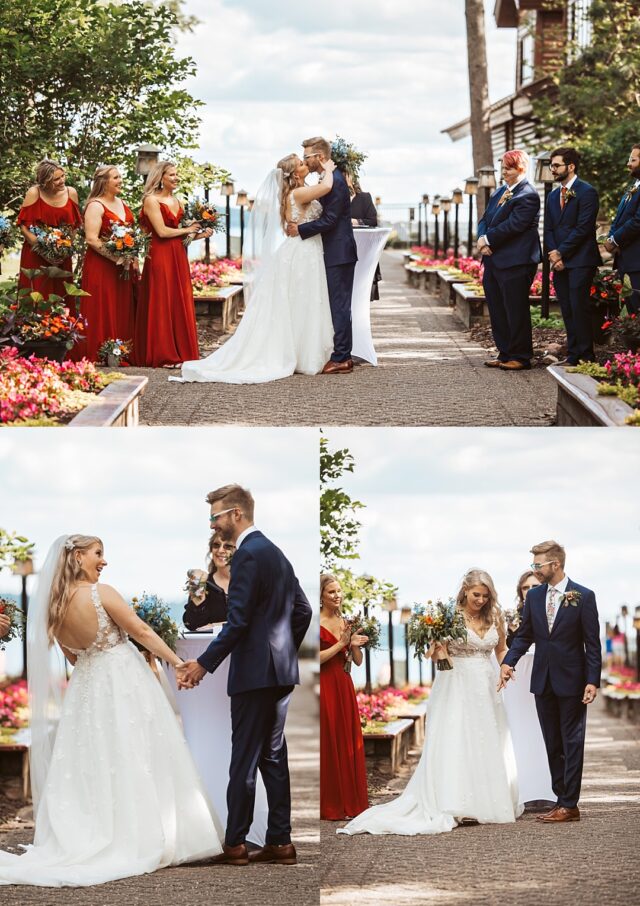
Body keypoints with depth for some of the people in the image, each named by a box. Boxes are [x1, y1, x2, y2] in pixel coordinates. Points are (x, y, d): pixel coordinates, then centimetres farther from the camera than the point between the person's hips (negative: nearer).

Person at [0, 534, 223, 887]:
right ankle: (143, 839, 3)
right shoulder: (101, 594, -19)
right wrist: (177, 662, -6)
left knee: (91, 763, 11)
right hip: (123, 683, -6)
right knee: (133, 761, 1)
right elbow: (142, 632, -13)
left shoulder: (54, 607, 0)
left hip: (84, 686, 6)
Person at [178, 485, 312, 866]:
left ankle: (235, 844, 0)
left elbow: (238, 621, -19)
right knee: (274, 757, 10)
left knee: (244, 759, -4)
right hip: (282, 672, 9)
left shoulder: (247, 555, -13)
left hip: (255, 673, -9)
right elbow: (303, 610, 19)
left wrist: (205, 663, -16)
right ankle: (280, 842, 10)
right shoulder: (276, 553, 15)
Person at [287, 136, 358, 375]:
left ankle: (341, 359, -5)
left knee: (339, 306, -7)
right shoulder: (330, 179, 16)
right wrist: (301, 227, 9)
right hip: (337, 253, 10)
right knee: (339, 305, 12)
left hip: (339, 254, -10)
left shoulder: (334, 181, -16)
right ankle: (343, 356, 16)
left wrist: (300, 229, -17)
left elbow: (329, 220, -21)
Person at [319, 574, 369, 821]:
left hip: (344, 687, 6)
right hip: (326, 687, -6)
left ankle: (350, 800, 17)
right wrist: (340, 644, -18)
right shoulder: (317, 623, -9)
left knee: (349, 744, 9)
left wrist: (355, 645, -9)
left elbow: (358, 661, 10)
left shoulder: (345, 623, 11)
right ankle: (330, 805, 6)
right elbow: (317, 658, -17)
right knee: (329, 745, -1)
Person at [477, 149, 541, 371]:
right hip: (493, 260, 9)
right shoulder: (500, 192, 17)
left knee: (516, 311, -3)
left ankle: (520, 357, 4)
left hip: (515, 263, -9)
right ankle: (505, 354, 20)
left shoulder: (527, 195, -11)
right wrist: (482, 238, -4)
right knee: (497, 311, 11)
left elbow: (513, 225, -19)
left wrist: (488, 239, -13)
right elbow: (485, 219, 16)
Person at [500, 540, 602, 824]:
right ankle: (561, 800, 15)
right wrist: (508, 662, -6)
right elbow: (524, 635, 9)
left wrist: (592, 681, -13)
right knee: (552, 744, 9)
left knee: (572, 744, 0)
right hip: (543, 682, 5)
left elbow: (592, 643, -8)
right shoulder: (534, 596, 6)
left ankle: (569, 805, 1)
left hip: (571, 682, -5)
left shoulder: (583, 597, -8)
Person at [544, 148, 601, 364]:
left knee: (579, 308, -10)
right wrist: (554, 254, -2)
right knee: (567, 310, 7)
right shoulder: (553, 196, 18)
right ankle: (572, 356, 11)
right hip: (560, 261, 7)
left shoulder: (586, 192, -7)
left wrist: (561, 253, -12)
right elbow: (549, 230, 15)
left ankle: (586, 356, -5)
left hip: (580, 261, -7)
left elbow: (583, 228, -13)